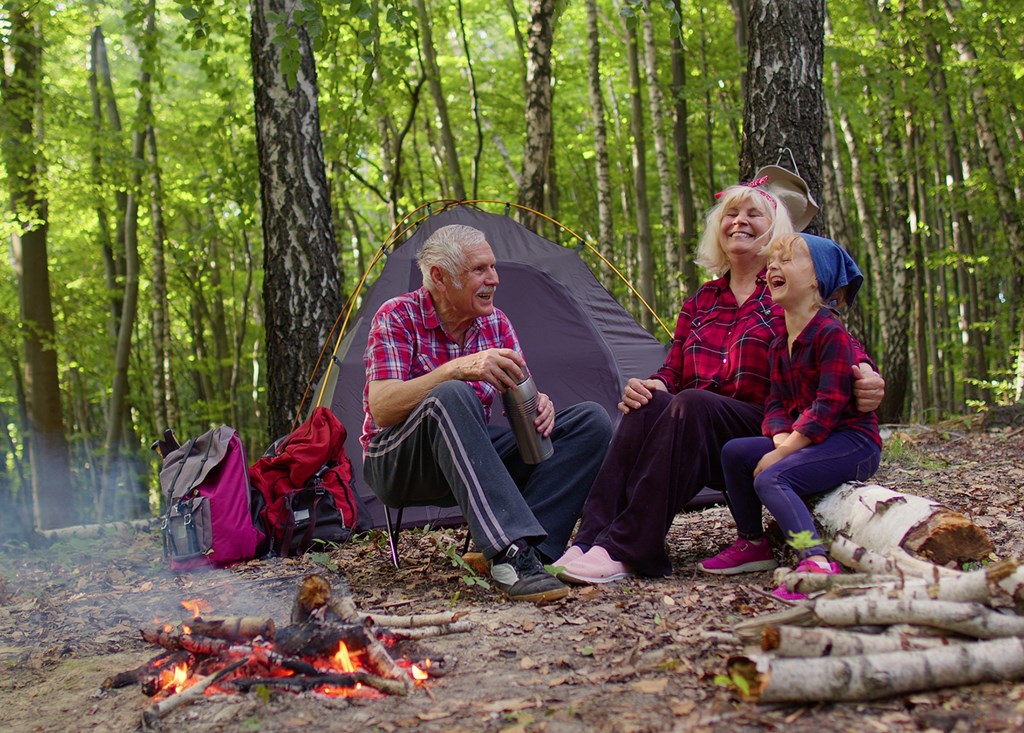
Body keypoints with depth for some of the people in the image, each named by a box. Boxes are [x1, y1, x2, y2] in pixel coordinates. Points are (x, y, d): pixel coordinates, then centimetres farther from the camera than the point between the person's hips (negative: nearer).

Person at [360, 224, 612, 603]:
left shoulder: (495, 322, 5)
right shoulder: (397, 317, -12)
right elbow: (380, 410, -25)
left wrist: (538, 404, -22)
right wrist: (457, 368, -37)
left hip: (473, 457, 6)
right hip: (396, 464, -6)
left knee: (591, 421, -12)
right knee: (451, 397, -39)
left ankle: (524, 550, -28)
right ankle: (511, 550, -46)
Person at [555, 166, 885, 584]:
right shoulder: (701, 302, 19)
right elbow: (673, 372, 16)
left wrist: (865, 378, -26)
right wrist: (651, 385, -9)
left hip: (766, 437, -4)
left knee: (690, 406, -34)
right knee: (650, 405, -28)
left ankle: (621, 551, -41)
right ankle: (590, 538, -37)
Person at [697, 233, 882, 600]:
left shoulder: (832, 333, -15)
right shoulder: (779, 345, 14)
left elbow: (828, 404, -21)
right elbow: (777, 402, 9)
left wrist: (781, 453, -22)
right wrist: (781, 438, -14)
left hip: (853, 440, -9)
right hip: (806, 439, 9)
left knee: (771, 477, -28)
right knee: (735, 451, -4)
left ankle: (816, 562, -39)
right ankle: (752, 544, 7)